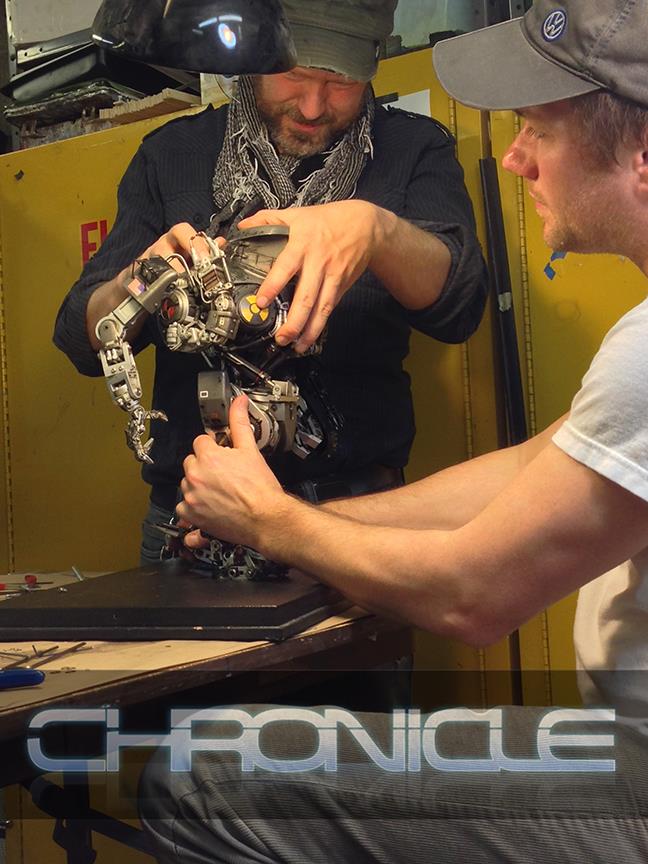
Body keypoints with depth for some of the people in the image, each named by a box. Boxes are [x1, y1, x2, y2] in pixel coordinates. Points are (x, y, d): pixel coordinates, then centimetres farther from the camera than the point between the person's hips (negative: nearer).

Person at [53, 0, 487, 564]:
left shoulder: (414, 151, 8)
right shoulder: (173, 154, 12)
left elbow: (459, 306, -8)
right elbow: (82, 340, 9)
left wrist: (374, 227, -28)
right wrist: (135, 283, -14)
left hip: (354, 501, -1)